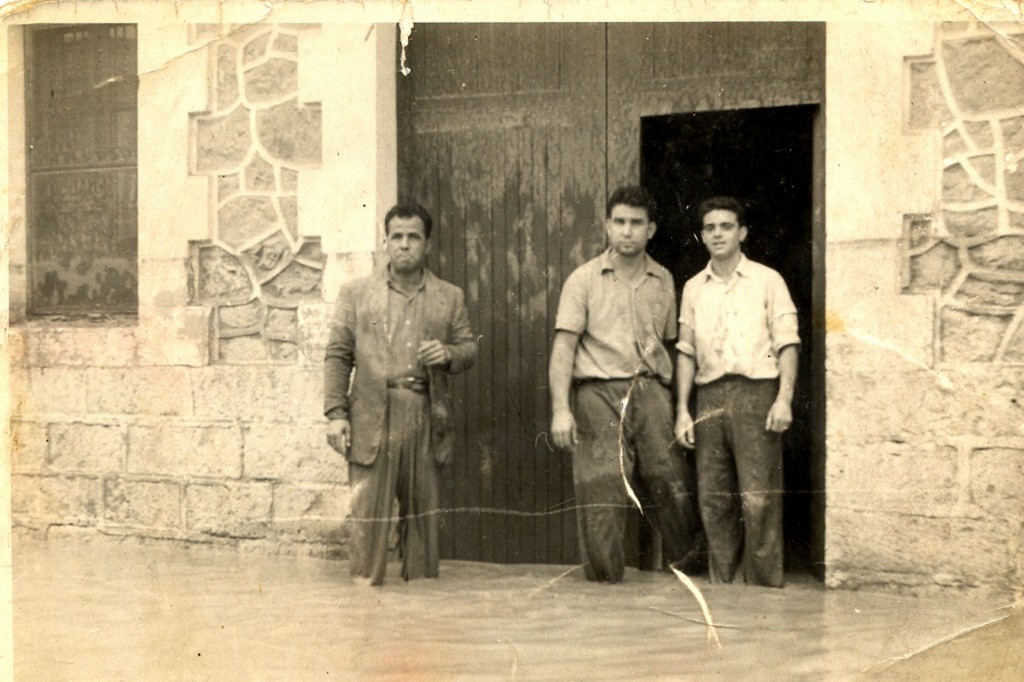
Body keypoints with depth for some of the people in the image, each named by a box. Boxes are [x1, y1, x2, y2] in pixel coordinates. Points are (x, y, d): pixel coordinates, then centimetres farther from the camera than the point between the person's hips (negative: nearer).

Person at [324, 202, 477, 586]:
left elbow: (469, 348, 15)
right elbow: (338, 356, 6)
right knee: (368, 510, -5)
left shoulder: (449, 298, 15)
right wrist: (335, 413, -3)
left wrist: (449, 354, -9)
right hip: (371, 419, -2)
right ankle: (365, 584, 2)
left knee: (423, 509, 5)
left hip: (426, 419, 2)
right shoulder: (356, 294, 11)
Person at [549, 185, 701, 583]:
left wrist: (677, 406, 13)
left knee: (666, 478, -5)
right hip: (599, 392, -2)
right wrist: (560, 409, -11)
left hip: (650, 391, 2)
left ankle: (690, 564, 13)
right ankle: (605, 577, 5)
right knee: (601, 490, -6)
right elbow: (563, 346, -1)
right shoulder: (584, 279, 4)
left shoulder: (663, 281, 15)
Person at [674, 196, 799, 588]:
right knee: (713, 499, 4)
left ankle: (764, 586, -2)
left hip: (755, 392, -4)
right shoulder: (693, 288, 15)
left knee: (758, 499, -8)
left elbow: (787, 343, 1)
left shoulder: (767, 281, 5)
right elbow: (686, 351, 15)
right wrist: (682, 410, 7)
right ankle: (721, 584, 13)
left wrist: (784, 398, -11)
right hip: (710, 397, 4)